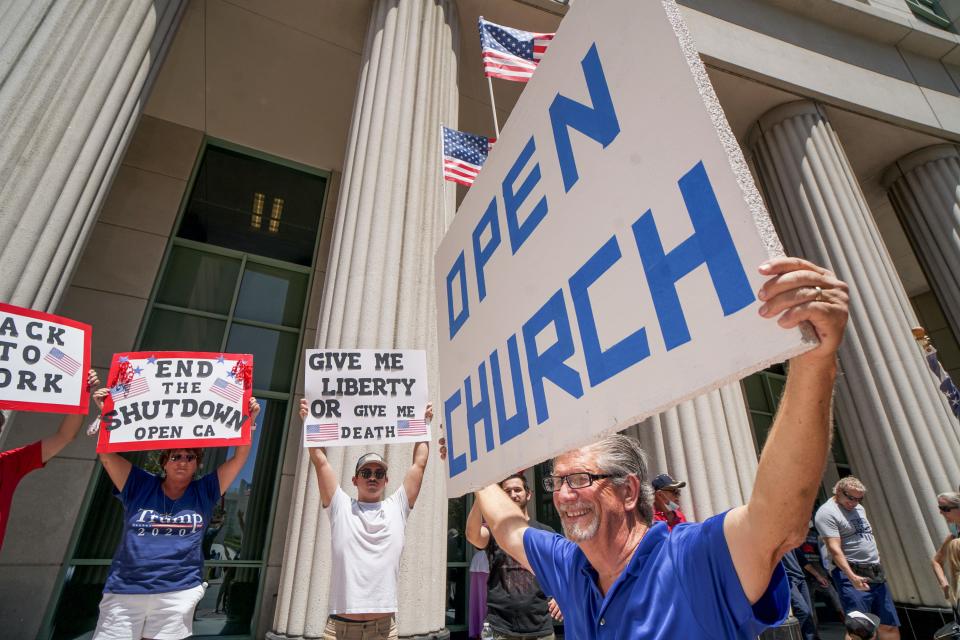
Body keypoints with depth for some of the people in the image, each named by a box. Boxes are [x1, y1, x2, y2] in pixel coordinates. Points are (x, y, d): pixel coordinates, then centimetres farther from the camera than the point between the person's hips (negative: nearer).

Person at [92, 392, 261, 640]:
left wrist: (248, 421, -14)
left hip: (179, 593, 0)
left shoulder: (204, 492, 4)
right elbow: (107, 455, -1)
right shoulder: (140, 486, 5)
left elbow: (239, 457, -3)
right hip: (123, 591, 1)